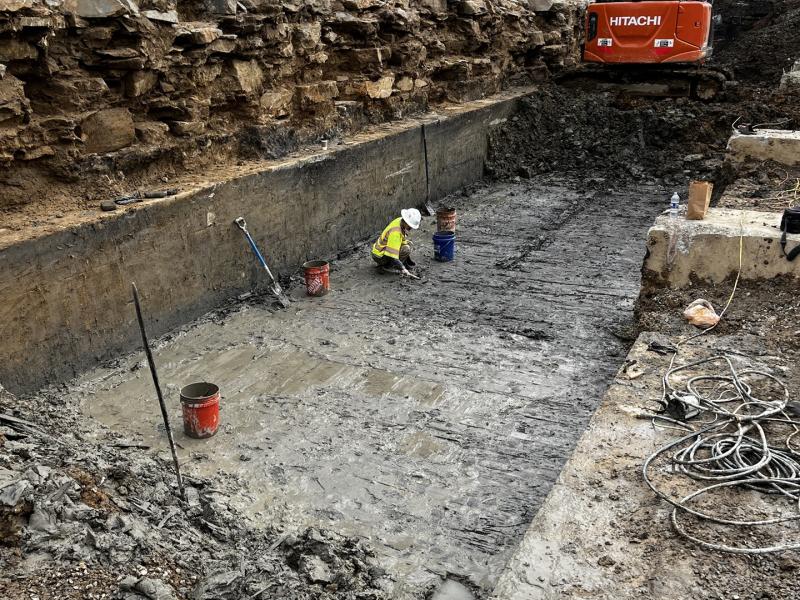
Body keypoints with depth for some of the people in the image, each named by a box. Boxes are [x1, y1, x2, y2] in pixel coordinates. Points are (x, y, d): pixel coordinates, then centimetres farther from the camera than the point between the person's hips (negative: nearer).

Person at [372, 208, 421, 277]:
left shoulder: (400, 220, -4)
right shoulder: (395, 232, -32)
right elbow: (392, 254, -38)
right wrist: (403, 269, -41)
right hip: (380, 256, -10)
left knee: (408, 243, 9)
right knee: (406, 249, -22)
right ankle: (387, 266, -11)